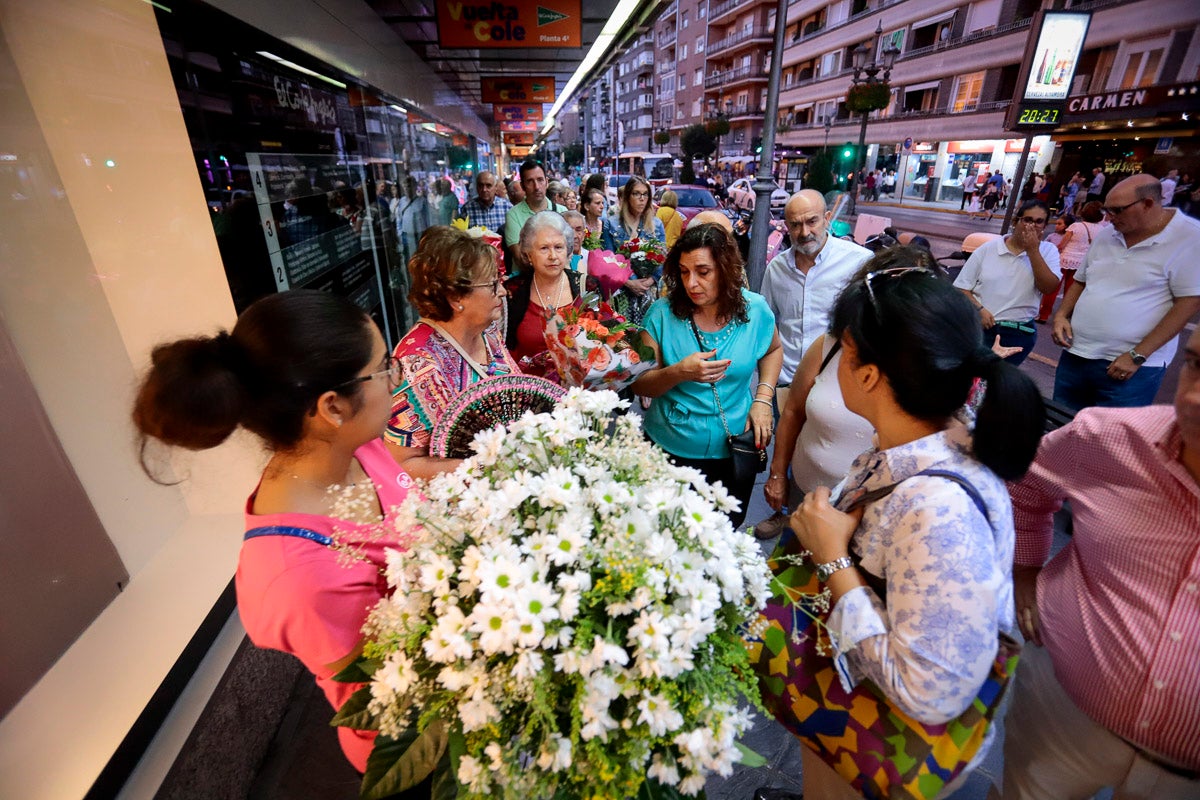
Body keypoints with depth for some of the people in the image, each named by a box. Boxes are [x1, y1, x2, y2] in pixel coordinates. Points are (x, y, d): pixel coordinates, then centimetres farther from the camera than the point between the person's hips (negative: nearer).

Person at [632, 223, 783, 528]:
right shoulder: (663, 313, -14)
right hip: (670, 450, -1)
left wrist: (763, 399, -3)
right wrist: (679, 372, -31)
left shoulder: (755, 310, -9)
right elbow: (640, 385, -11)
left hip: (733, 450, 2)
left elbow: (773, 350, 12)